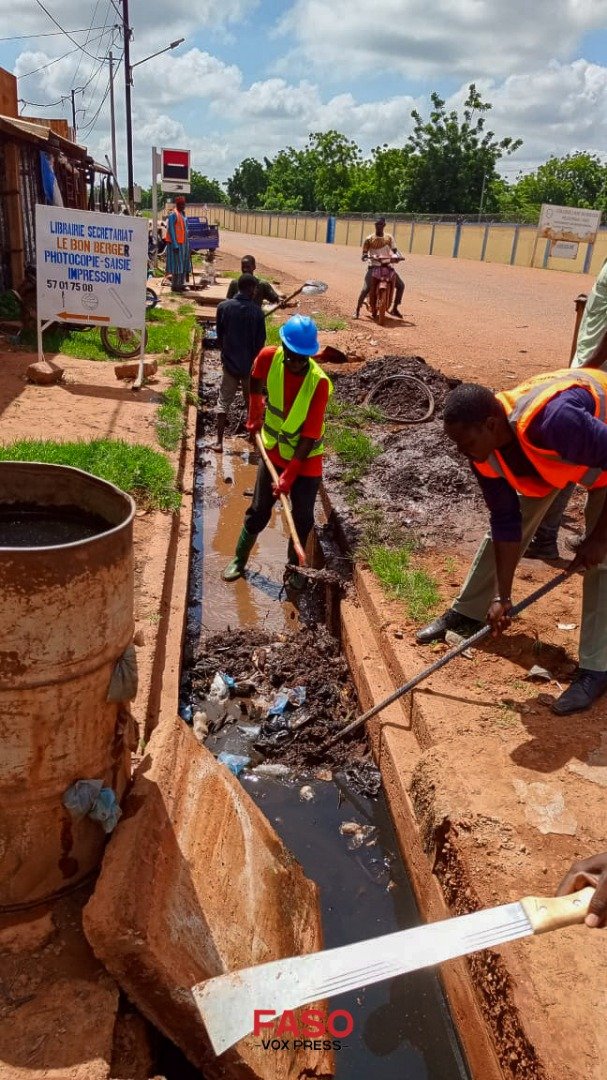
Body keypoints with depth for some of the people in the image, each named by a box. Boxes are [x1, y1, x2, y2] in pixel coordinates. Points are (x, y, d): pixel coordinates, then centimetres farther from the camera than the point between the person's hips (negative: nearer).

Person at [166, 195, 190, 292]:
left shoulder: (183, 214, 16)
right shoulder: (173, 215, -11)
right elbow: (171, 230, -16)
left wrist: (187, 243, 18)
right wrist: (175, 244, -22)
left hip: (184, 243, 9)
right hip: (176, 243, -9)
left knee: (183, 264, 11)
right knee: (176, 265, -7)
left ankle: (181, 284, 18)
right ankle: (175, 285, -2)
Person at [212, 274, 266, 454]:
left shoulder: (223, 307, -6)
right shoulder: (257, 311, -11)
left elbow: (219, 335, 4)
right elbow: (261, 341, -6)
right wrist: (256, 361, 9)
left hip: (229, 362, 1)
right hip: (250, 364, -1)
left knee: (224, 402, 6)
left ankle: (219, 442, 0)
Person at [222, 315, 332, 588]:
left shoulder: (319, 382, -26)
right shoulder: (269, 358, -18)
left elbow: (309, 435, -24)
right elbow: (255, 382, 8)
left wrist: (289, 475, -25)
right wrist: (254, 417, 17)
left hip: (306, 459, -2)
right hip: (274, 452, 2)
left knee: (302, 518, 9)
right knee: (258, 512, 10)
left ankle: (294, 567, 30)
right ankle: (239, 559, 29)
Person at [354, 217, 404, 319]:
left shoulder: (389, 237, 6)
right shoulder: (369, 239, 0)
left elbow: (394, 250, 3)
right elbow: (364, 253, 1)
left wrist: (397, 255, -19)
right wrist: (365, 257, -23)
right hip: (374, 266, -3)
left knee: (401, 285, -4)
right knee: (366, 288, -22)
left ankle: (394, 308, 10)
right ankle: (357, 310, -10)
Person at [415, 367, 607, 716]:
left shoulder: (553, 420, -46)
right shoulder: (484, 451, -23)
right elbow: (506, 521, -15)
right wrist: (502, 596, -14)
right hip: (546, 457, 6)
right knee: (502, 525, 6)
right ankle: (468, 612, 25)